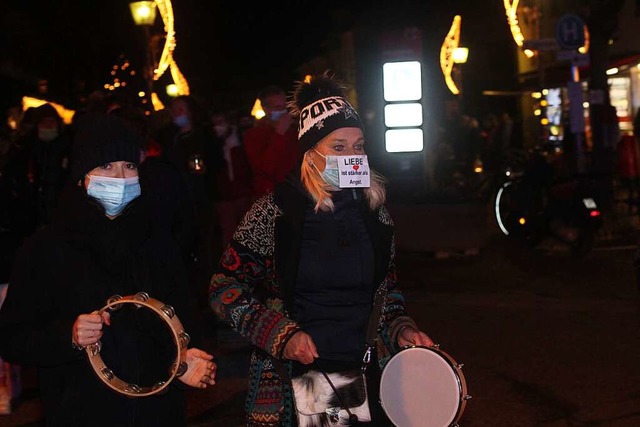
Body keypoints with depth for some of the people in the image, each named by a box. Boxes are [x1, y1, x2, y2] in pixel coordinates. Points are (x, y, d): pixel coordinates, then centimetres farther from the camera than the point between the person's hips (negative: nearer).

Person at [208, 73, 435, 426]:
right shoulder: (275, 211, -11)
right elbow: (225, 288, -7)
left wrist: (401, 329, 0)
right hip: (290, 378, -3)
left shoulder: (373, 211, 1)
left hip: (366, 371, 4)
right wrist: (280, 335, -16)